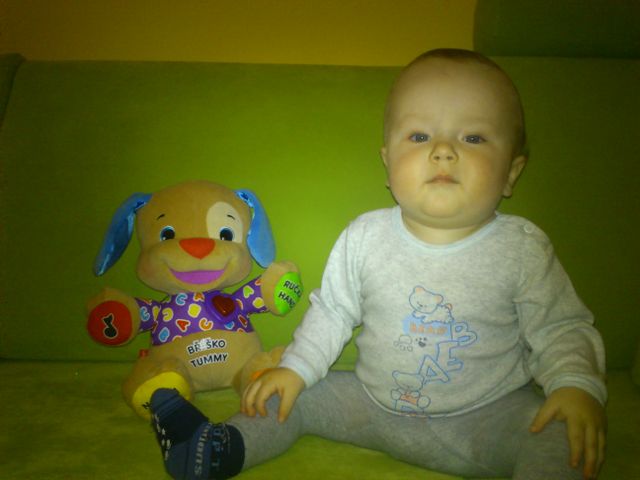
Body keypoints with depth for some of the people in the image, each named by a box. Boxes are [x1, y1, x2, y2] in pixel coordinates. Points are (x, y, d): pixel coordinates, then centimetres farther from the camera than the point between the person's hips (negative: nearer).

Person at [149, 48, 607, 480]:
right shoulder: (365, 237, -8)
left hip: (488, 417, -2)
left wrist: (577, 385, -22)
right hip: (374, 403, 3)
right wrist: (296, 368, -2)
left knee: (562, 438, -26)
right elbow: (332, 311, 4)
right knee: (296, 398, 0)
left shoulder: (522, 249, -13)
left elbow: (561, 328, -4)